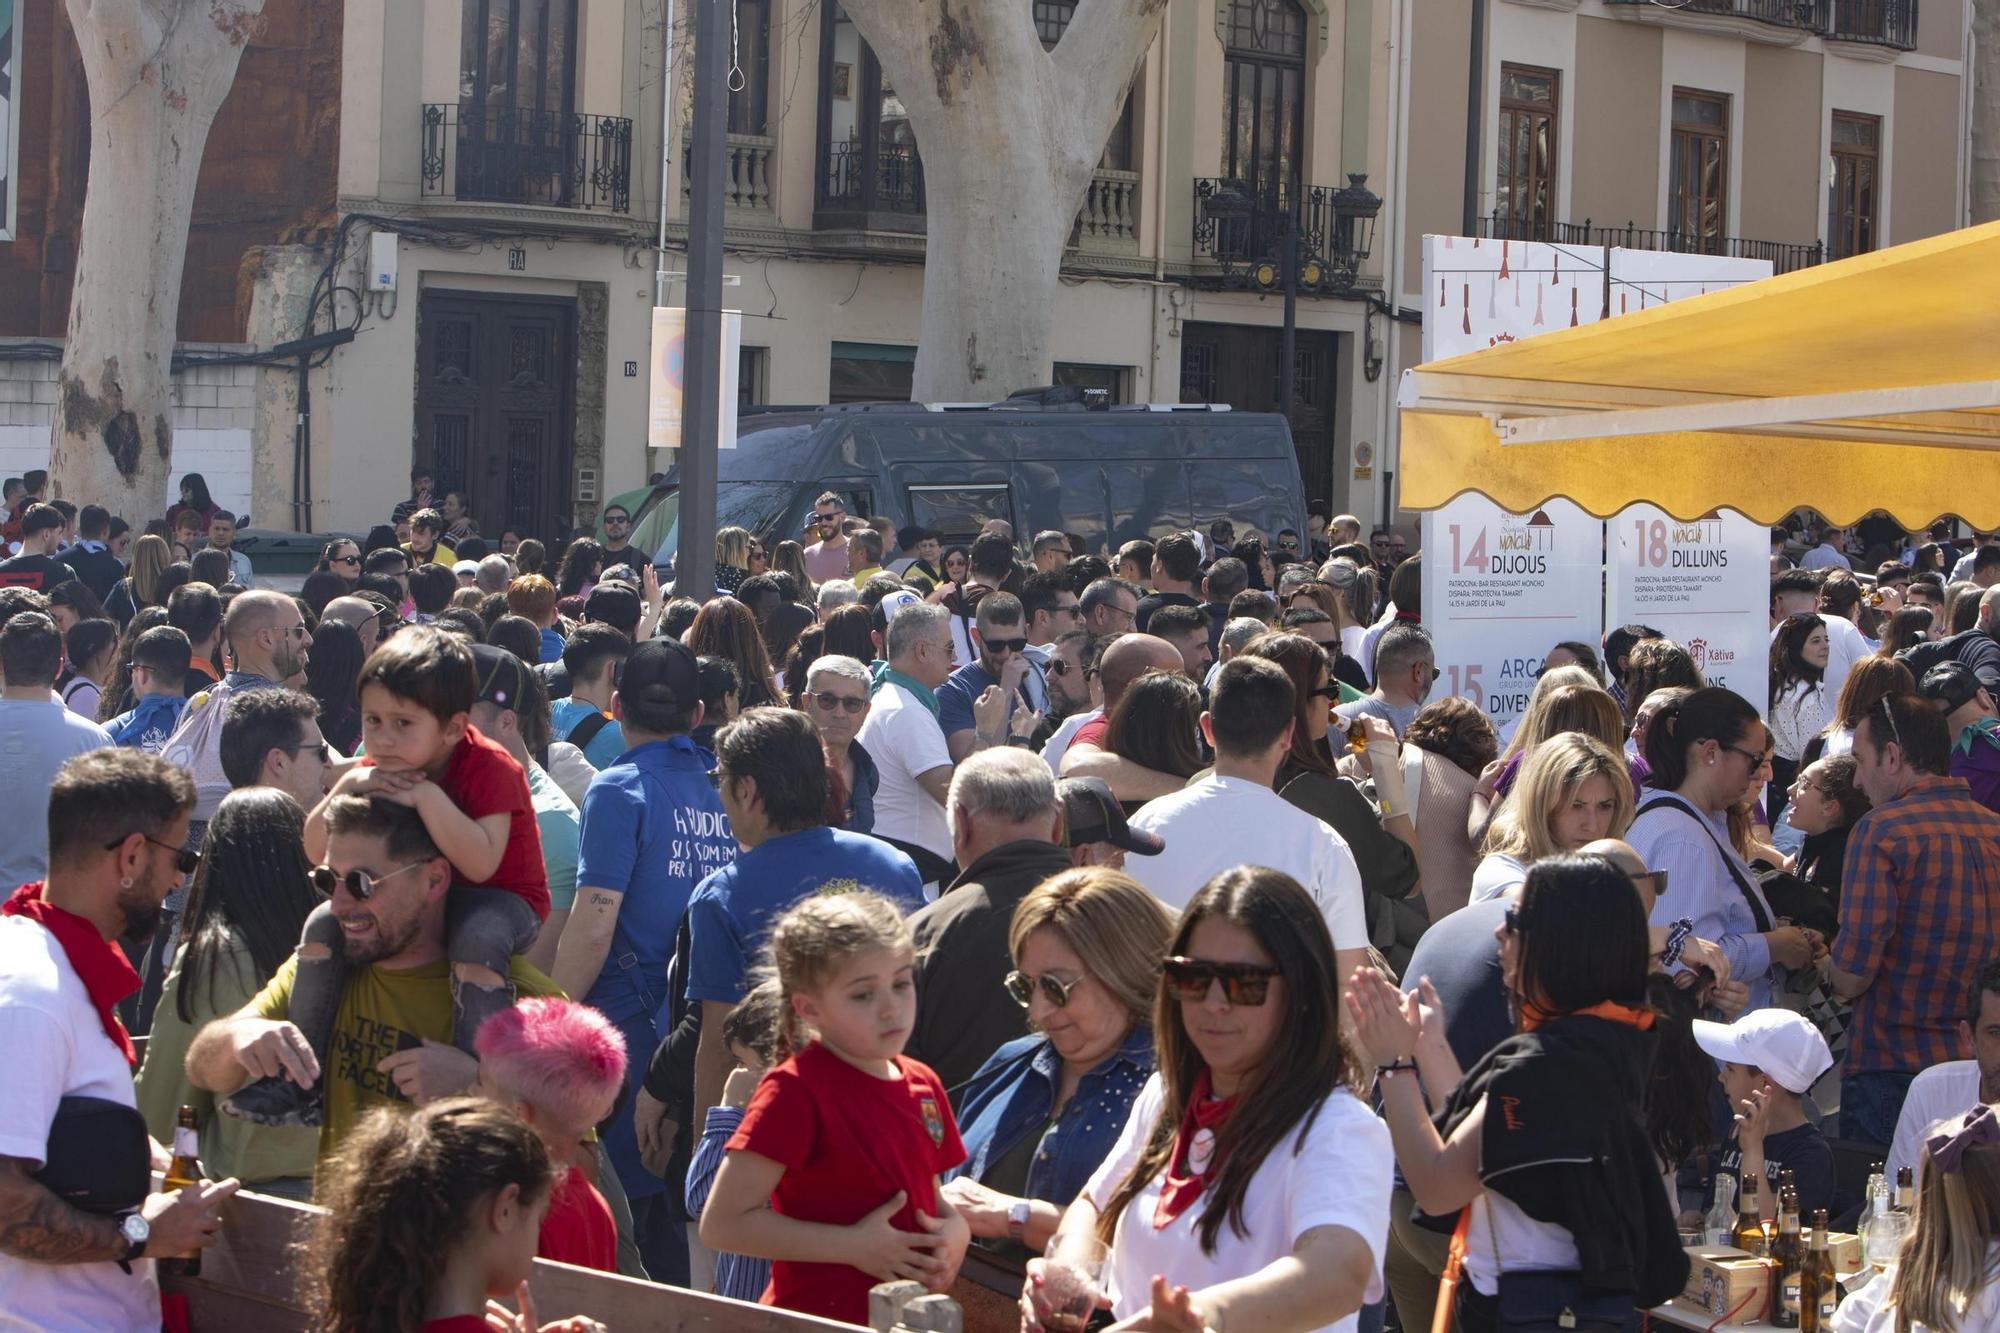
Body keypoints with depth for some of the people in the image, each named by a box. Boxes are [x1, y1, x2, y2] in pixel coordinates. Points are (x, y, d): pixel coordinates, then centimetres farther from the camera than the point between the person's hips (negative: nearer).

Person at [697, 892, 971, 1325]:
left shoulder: (923, 1086, 5)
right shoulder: (795, 1091, -15)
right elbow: (722, 1223, -19)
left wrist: (955, 1229, -3)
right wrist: (853, 1246, -20)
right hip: (819, 1316, -6)